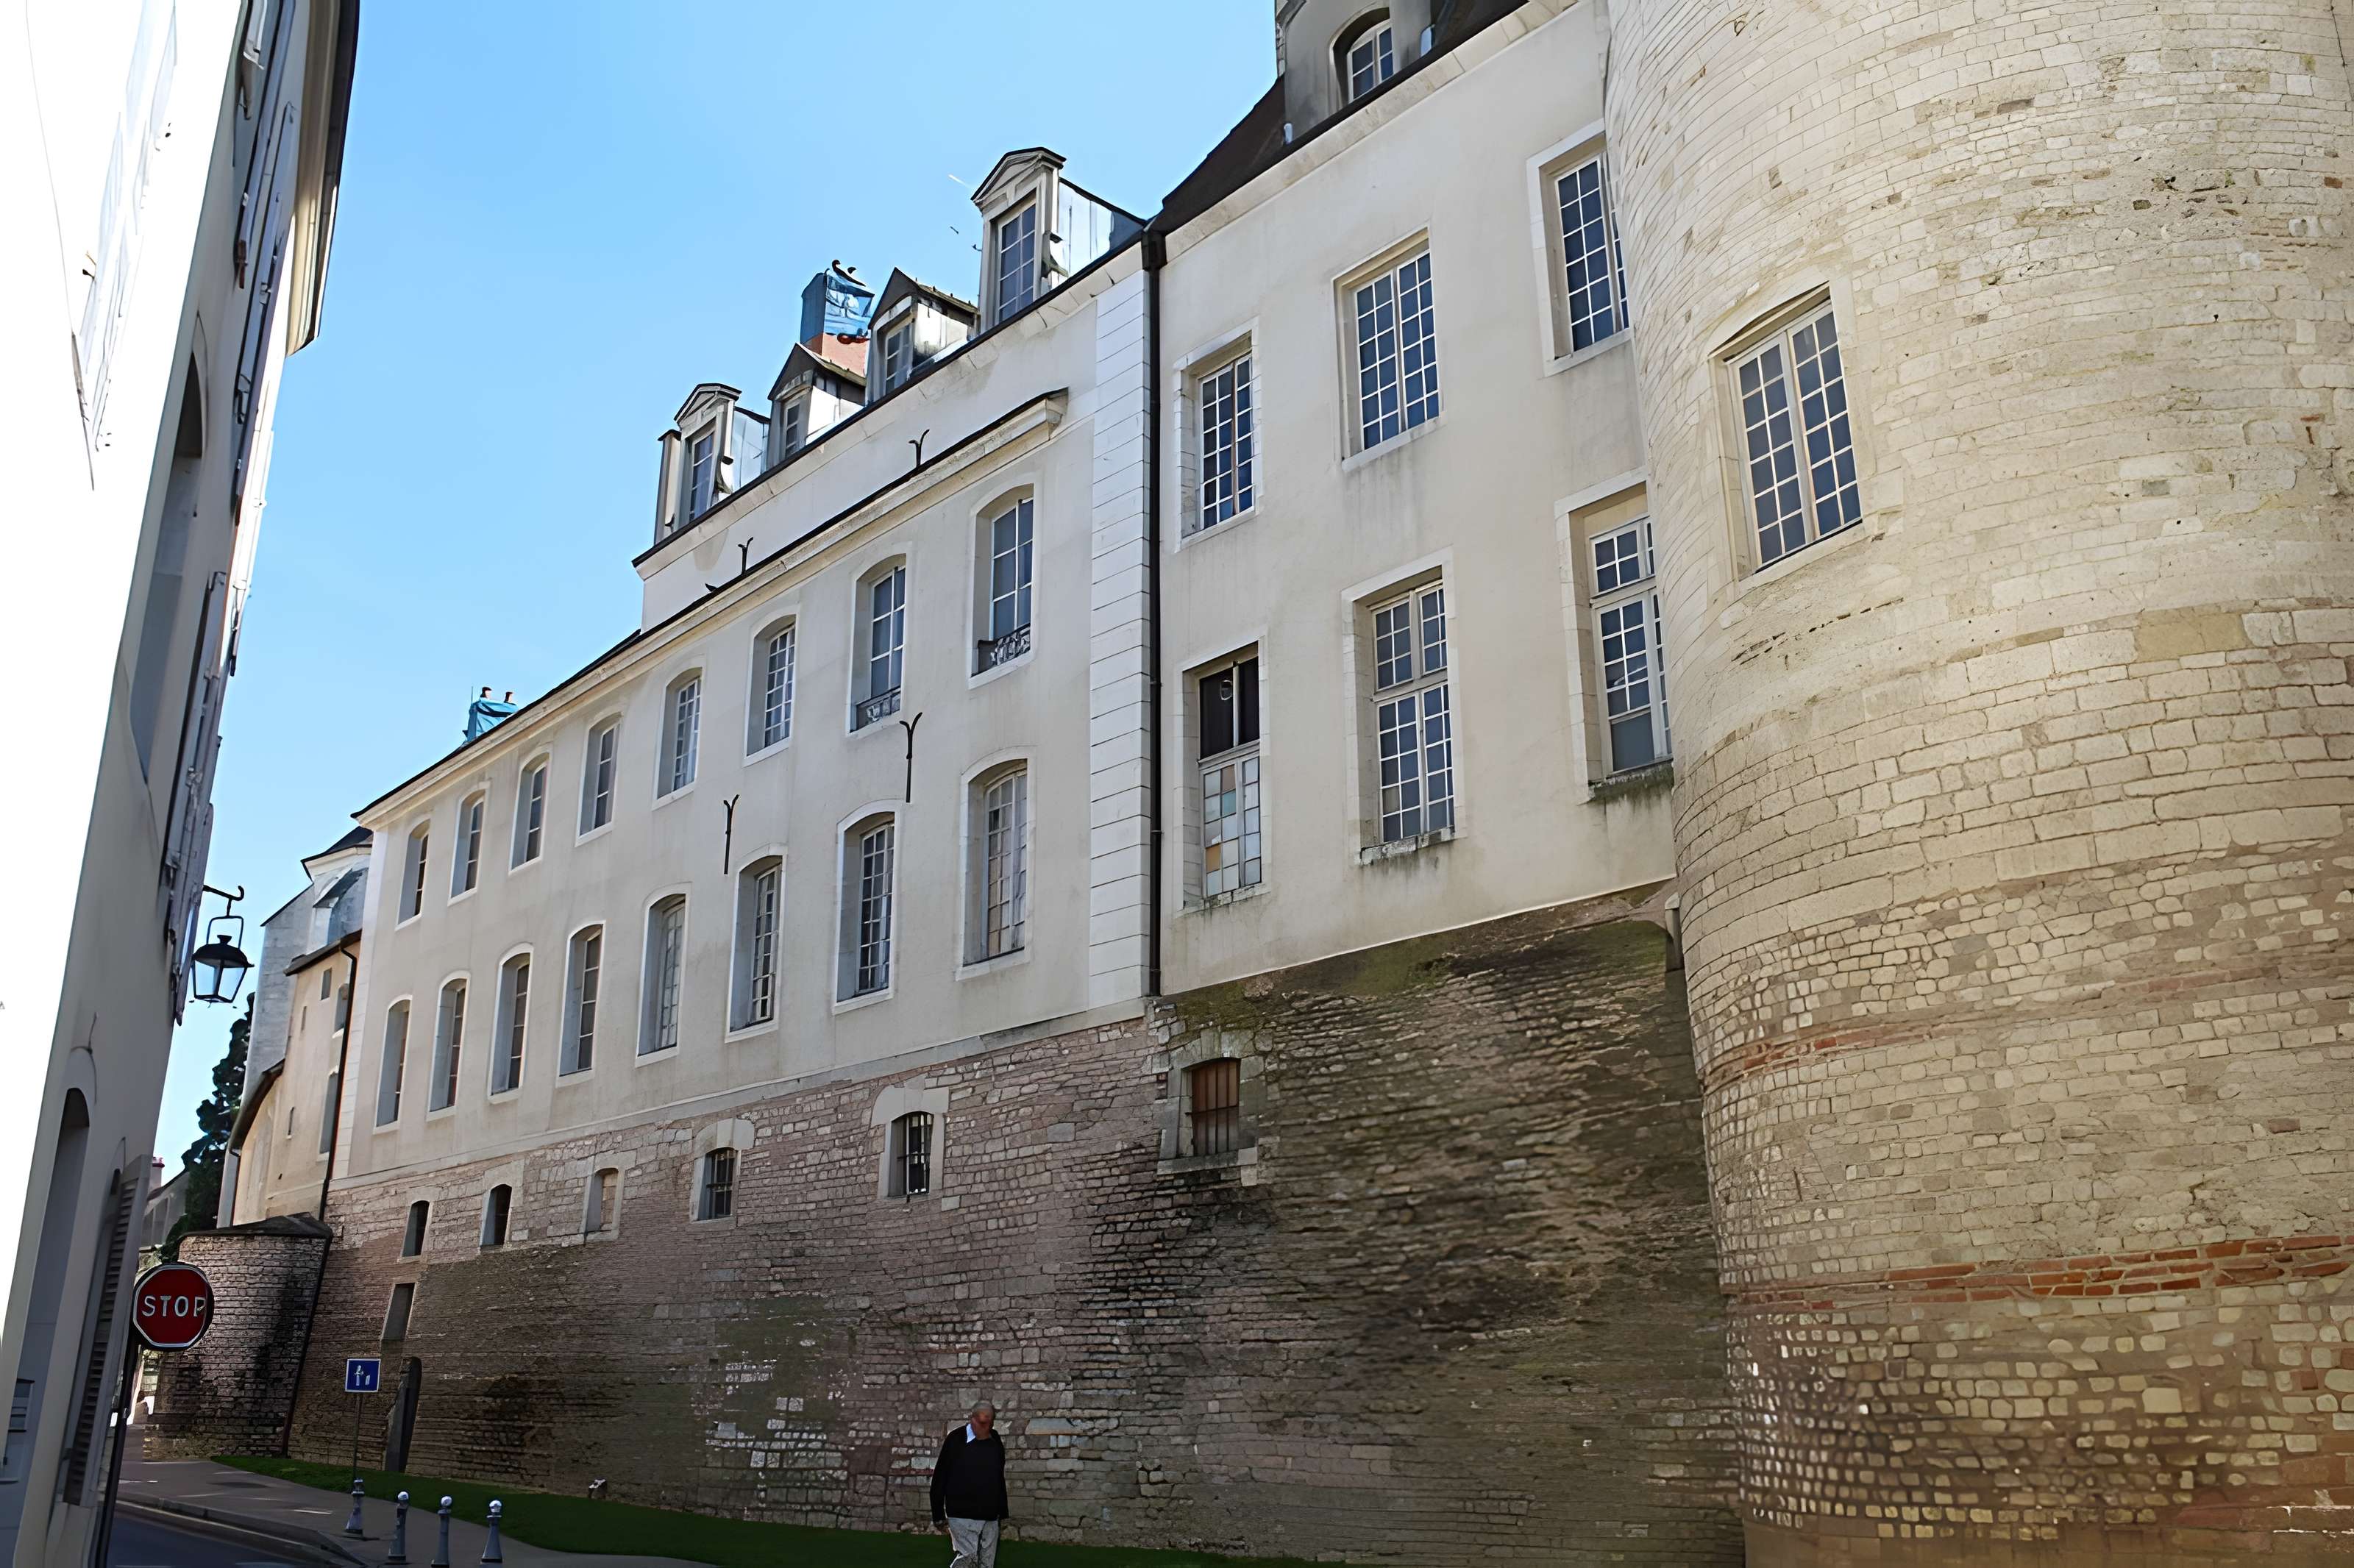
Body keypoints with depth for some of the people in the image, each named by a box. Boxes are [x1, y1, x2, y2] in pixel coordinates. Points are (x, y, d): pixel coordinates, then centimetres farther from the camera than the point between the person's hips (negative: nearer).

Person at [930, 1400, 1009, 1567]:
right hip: (962, 1515, -5)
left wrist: (1002, 1512, 17)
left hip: (990, 1516, 5)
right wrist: (938, 1515, -5)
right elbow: (939, 1478, -4)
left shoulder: (996, 1442, 6)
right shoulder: (956, 1440, -8)